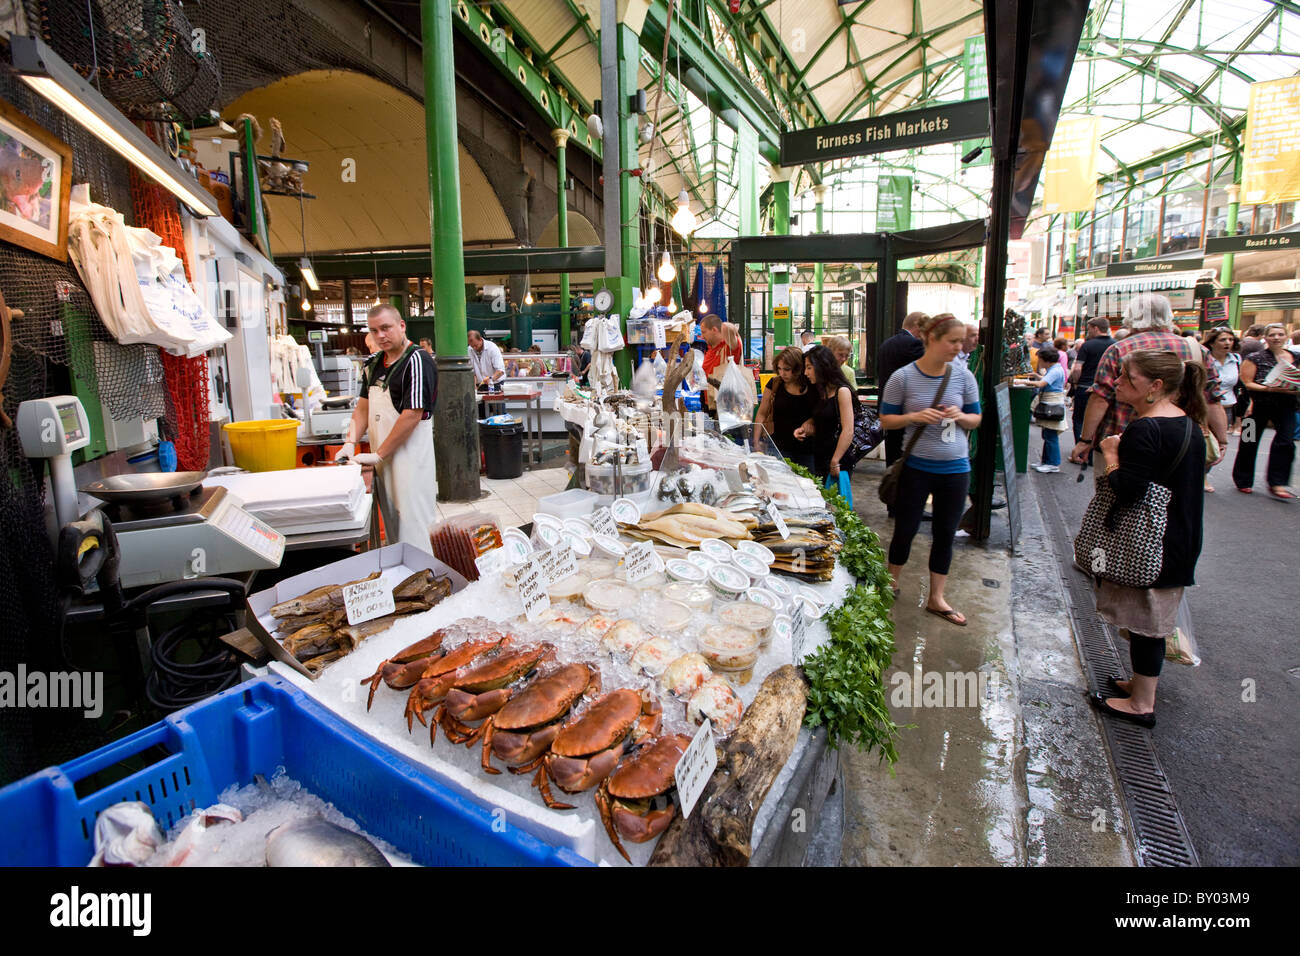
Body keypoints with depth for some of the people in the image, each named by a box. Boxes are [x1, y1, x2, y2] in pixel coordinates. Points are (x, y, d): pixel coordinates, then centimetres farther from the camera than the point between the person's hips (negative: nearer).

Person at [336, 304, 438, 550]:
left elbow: (412, 415, -18)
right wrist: (350, 443, 2)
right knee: (391, 525, 15)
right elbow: (363, 406, 17)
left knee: (412, 528, -5)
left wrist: (379, 454, -14)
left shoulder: (417, 361, -12)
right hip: (383, 459, 8)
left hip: (411, 454, -8)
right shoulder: (373, 363, 13)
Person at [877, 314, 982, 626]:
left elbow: (976, 419, 10)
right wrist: (915, 417, -20)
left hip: (954, 468, 3)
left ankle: (936, 598, 25)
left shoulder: (963, 377, 1)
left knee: (945, 534, 11)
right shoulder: (903, 377, -8)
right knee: (905, 530, 8)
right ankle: (891, 583, 33)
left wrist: (960, 416, -12)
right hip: (916, 467, -3)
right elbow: (885, 420, -3)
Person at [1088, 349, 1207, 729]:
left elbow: (1126, 491, -29)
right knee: (1151, 620, 21)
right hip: (1179, 543, 9)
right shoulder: (1188, 424, 8)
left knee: (1143, 621, 3)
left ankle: (1141, 704, 16)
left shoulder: (1145, 430, -23)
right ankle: (1141, 683, 36)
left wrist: (1110, 454, -14)